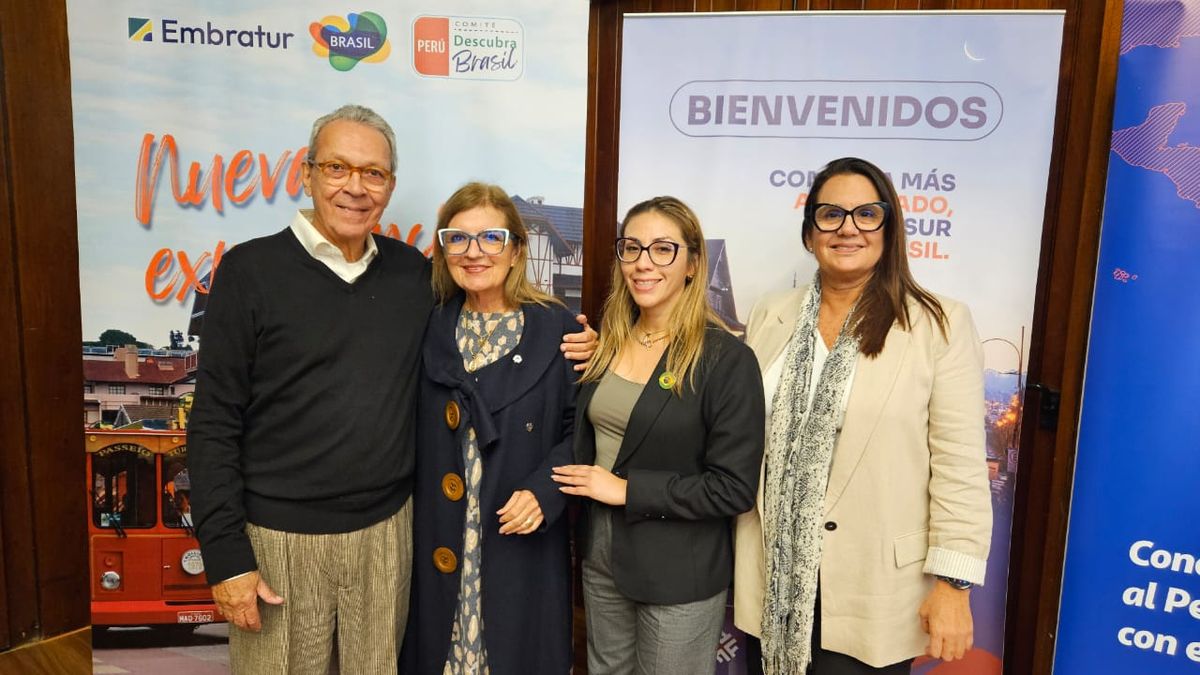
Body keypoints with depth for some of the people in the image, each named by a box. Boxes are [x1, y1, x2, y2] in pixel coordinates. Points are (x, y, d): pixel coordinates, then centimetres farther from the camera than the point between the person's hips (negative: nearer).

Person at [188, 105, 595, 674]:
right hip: (280, 537, -3)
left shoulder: (413, 271, 3)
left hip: (387, 529, 3)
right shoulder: (250, 270, -7)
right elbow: (215, 424, -7)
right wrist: (226, 556, -11)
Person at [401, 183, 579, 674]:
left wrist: (544, 491, -17)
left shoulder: (556, 328, -6)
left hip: (521, 544, -2)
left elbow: (579, 427, -4)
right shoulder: (428, 327, 2)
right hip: (438, 543, 2)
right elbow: (405, 432, 6)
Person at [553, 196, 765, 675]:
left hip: (679, 575, -5)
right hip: (600, 558, 6)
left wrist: (627, 489, -19)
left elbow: (734, 488, -19)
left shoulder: (727, 359, -17)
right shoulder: (606, 344, 1)